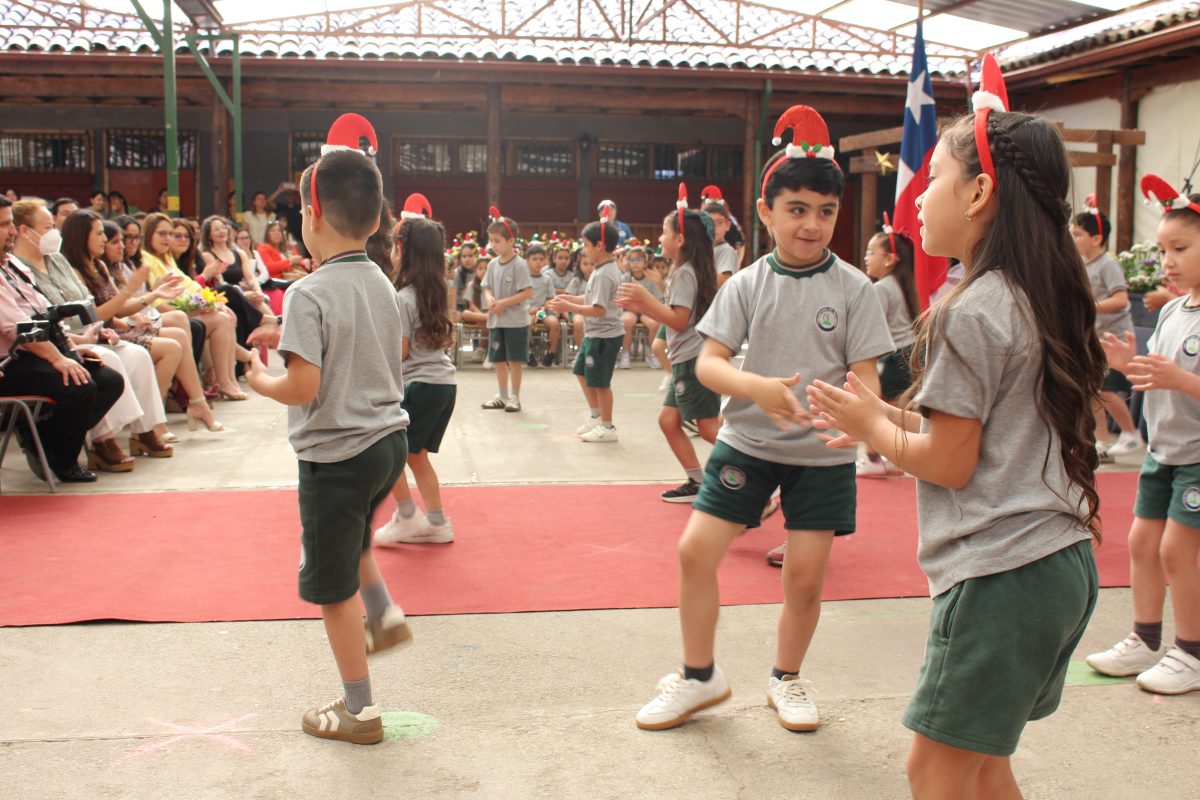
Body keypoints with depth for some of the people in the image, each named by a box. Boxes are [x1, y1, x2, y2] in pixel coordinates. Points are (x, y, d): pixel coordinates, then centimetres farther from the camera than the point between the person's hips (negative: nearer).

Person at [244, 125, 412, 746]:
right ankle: (385, 614, 29)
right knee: (349, 534, 36)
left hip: (337, 455, -8)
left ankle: (359, 711, 16)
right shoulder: (382, 285, 4)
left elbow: (304, 387, -24)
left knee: (332, 588, 6)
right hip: (389, 440, 8)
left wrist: (261, 381, -3)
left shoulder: (309, 294, -19)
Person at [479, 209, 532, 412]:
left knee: (514, 360, 2)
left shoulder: (519, 265, -13)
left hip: (515, 320, -6)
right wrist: (490, 299, -9)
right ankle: (502, 395, 25)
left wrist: (504, 303, -19)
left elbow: (527, 292, -16)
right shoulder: (493, 264, 6)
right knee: (498, 359, 13)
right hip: (495, 320, 6)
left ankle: (515, 396, 13)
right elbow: (487, 287, 13)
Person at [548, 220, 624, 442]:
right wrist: (569, 299, 4)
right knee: (582, 371, 22)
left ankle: (607, 427, 11)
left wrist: (569, 307, -23)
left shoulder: (603, 275, -22)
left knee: (599, 381, -1)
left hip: (604, 336, -11)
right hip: (594, 334, 11)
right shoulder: (603, 270, 10)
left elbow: (598, 309, -27)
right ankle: (596, 416, 33)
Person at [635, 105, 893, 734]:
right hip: (747, 440, 1)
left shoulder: (853, 287, -5)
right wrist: (759, 387, -28)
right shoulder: (747, 284, -3)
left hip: (822, 452, -1)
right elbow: (708, 362, -8)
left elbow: (866, 375, -7)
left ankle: (786, 678, 29)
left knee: (805, 574, 2)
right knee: (696, 550, -3)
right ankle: (698, 677, 18)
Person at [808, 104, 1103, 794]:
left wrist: (871, 426, 2)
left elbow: (948, 465, -14)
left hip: (999, 574, -9)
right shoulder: (1042, 302, 11)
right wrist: (889, 420, 13)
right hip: (1064, 563, 10)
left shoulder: (972, 313, -16)